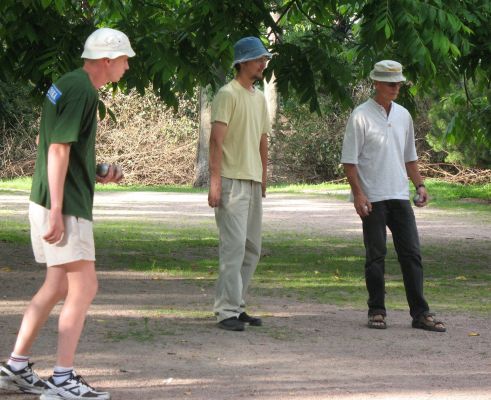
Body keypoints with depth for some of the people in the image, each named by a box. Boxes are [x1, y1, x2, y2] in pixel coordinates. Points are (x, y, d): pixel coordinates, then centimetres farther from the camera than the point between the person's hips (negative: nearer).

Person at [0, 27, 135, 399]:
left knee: (58, 286, 14)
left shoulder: (69, 85, 16)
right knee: (84, 286, -8)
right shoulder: (81, 91, -15)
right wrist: (56, 212, -23)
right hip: (65, 205, -10)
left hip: (57, 203, 10)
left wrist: (99, 174, 13)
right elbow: (58, 150, -21)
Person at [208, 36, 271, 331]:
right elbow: (217, 138, -15)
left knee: (252, 248, 11)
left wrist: (264, 178, 19)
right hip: (232, 180, -9)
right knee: (234, 245, -12)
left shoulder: (259, 97, 18)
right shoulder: (228, 94, -9)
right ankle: (227, 311, -11)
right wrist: (215, 180, -21)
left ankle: (237, 306, 18)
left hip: (253, 182, 9)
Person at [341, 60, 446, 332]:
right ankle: (376, 311, 10)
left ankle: (420, 313, 1)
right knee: (375, 256, 1)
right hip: (372, 198, -5)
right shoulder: (361, 116, -6)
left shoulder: (403, 115, 13)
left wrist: (419, 185, 9)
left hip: (400, 197, 5)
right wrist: (358, 194, -16)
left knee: (411, 254, 0)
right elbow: (349, 160, -8)